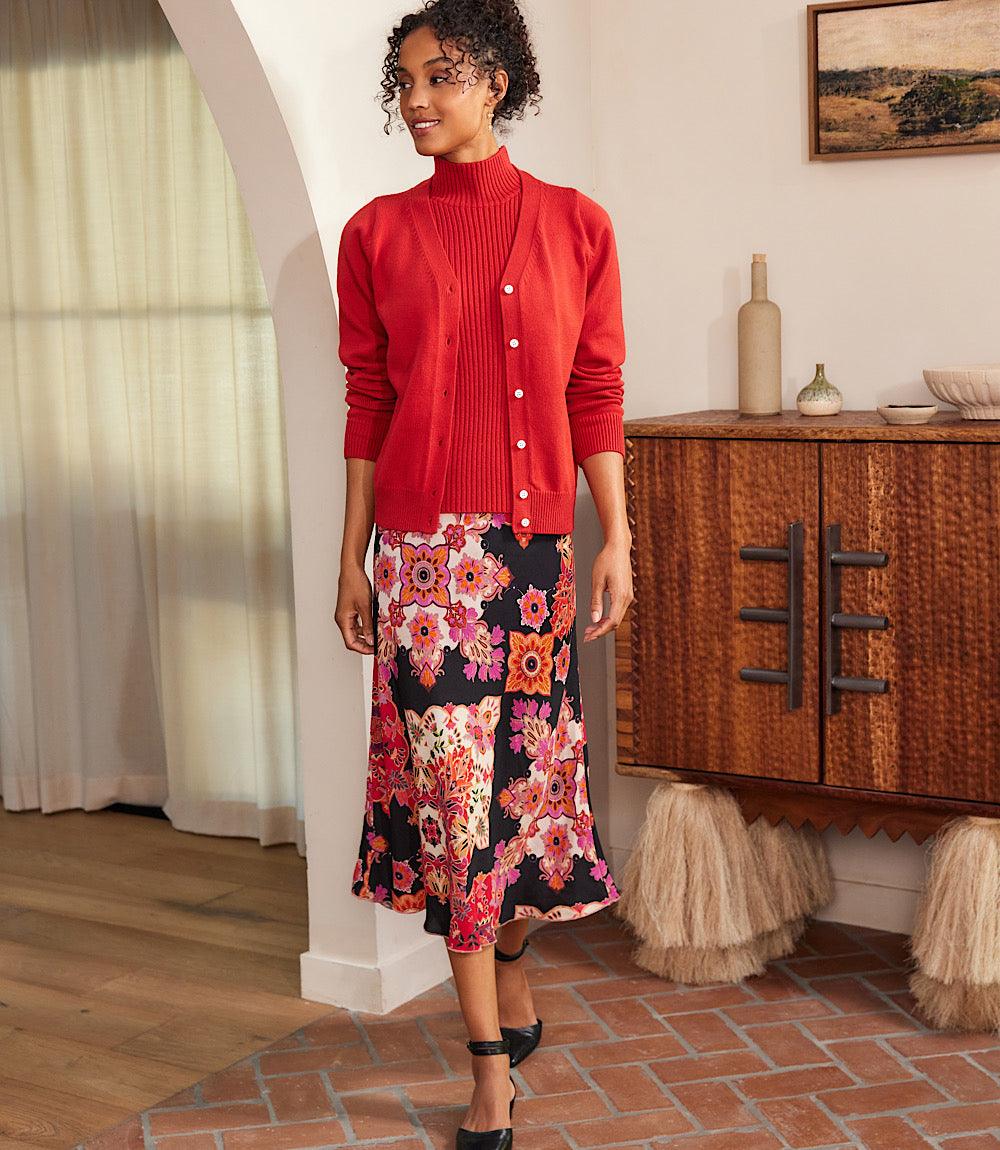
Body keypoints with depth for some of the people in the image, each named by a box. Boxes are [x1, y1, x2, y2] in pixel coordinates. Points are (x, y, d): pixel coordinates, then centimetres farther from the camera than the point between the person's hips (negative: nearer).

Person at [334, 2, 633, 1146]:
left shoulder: (574, 224, 4)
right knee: (450, 780, -2)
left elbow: (595, 396, 4)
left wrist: (617, 540, -1)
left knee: (524, 765, 9)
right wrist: (352, 559, 4)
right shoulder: (378, 233, 5)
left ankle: (510, 965, 38)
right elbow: (367, 404, 5)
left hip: (534, 536, 1)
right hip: (423, 543, -1)